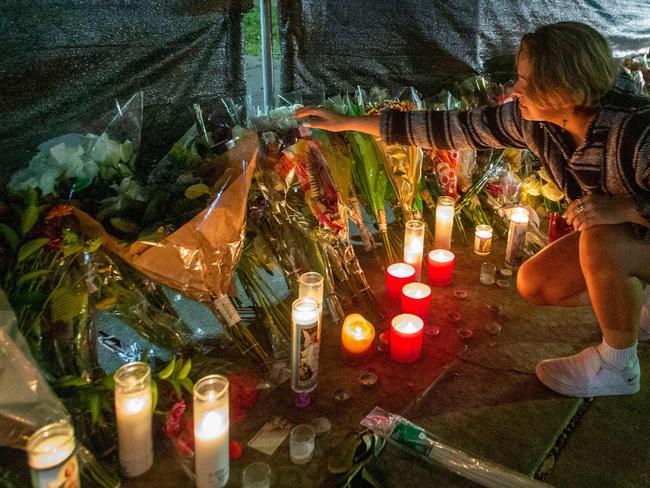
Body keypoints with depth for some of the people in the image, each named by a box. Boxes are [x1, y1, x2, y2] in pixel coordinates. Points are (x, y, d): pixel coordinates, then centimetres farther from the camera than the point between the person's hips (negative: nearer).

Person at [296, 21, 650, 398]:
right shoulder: (533, 120, -19)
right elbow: (450, 127, -14)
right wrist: (349, 122, -13)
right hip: (613, 235, 7)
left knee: (601, 242, -37)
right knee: (533, 285, -3)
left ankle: (618, 366, -10)